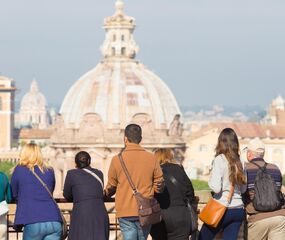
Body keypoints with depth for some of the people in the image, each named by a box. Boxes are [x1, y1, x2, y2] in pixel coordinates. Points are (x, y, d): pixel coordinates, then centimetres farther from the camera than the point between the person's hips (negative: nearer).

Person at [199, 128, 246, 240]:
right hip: (239, 210, 5)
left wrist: (210, 178, 3)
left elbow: (216, 187, -16)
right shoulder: (238, 161, 7)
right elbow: (243, 189, 14)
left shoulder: (220, 160, -9)